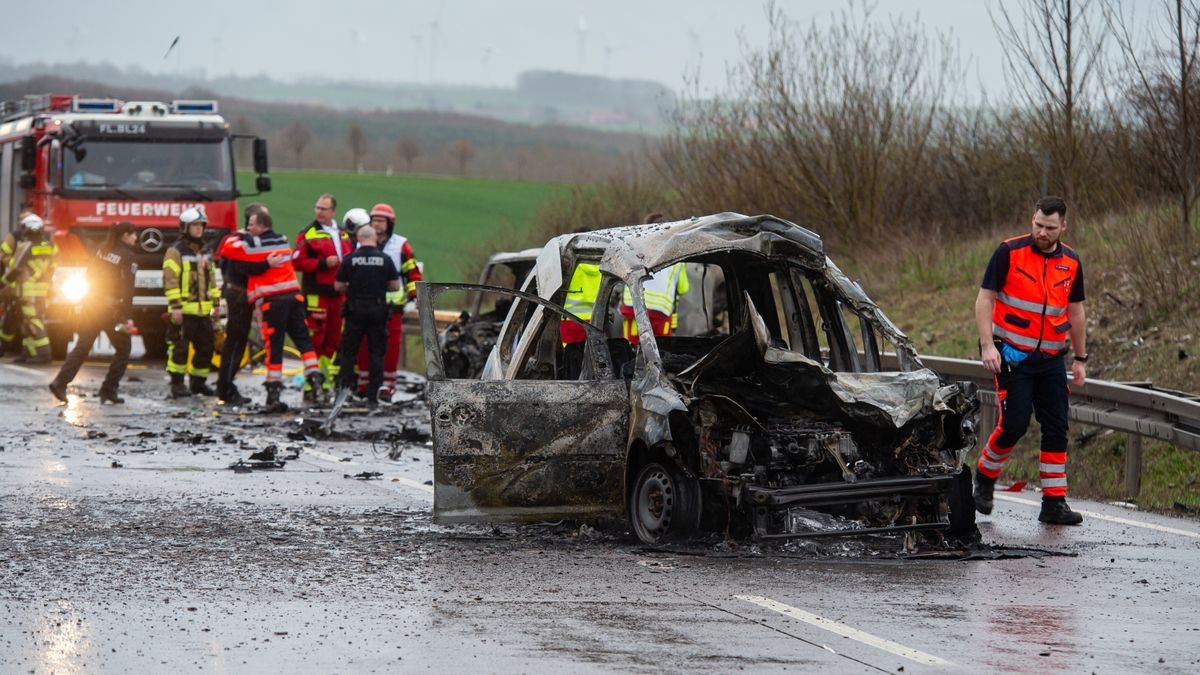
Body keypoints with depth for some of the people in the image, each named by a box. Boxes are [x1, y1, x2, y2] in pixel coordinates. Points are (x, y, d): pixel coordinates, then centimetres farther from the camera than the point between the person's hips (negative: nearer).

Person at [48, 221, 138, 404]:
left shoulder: (101, 250, 9)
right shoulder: (127, 257, -11)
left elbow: (89, 277, 13)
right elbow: (127, 290, -16)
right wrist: (128, 318, -18)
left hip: (91, 305, 6)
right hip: (111, 309, -6)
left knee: (82, 347, 8)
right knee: (123, 348, 10)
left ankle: (60, 382, -5)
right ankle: (109, 389, 3)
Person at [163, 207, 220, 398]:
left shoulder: (205, 252, 17)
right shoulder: (176, 252, -7)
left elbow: (211, 280, 23)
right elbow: (170, 281, -13)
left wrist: (216, 304, 19)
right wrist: (175, 307, -19)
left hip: (203, 310, 7)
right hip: (184, 310, -7)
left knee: (205, 348, 10)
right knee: (180, 348, -6)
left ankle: (198, 382, 21)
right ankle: (177, 384, 0)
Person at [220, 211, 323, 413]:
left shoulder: (252, 245, -5)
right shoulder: (283, 241, 14)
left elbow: (228, 250, 2)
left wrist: (236, 237, 20)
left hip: (272, 300, -5)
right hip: (294, 296, 5)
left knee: (274, 346, -2)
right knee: (303, 340, 8)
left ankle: (274, 393, -2)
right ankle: (315, 378, -4)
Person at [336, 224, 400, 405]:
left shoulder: (350, 259, -4)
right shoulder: (385, 259, -3)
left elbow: (338, 286, 0)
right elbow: (395, 286, 0)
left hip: (355, 310, -1)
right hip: (378, 309, 1)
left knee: (348, 351, 10)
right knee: (376, 353, 6)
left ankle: (345, 386, -1)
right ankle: (373, 395, 4)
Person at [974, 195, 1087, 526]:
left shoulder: (1071, 262, 6)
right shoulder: (1010, 253, -8)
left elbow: (1075, 311, 16)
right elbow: (985, 299, -6)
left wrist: (1080, 358, 17)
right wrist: (988, 346, -15)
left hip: (1051, 359, 4)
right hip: (1012, 354, -4)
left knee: (1056, 429, -1)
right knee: (1014, 423, -11)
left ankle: (1054, 502, 3)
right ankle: (985, 476, 15)